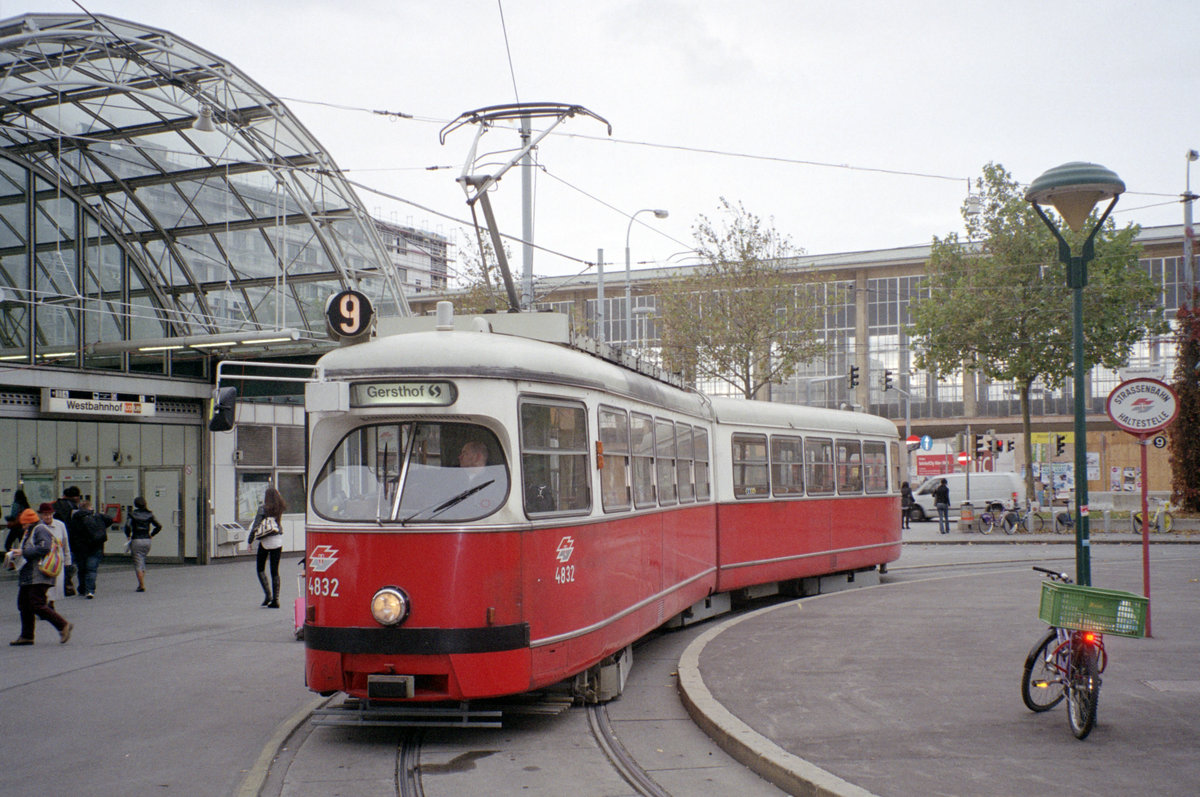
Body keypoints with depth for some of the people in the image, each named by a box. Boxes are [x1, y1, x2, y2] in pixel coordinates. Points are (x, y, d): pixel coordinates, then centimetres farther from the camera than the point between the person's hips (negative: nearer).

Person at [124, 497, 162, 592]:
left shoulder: (132, 514, -5)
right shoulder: (149, 514, 4)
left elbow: (127, 526, -18)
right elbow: (159, 526, -1)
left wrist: (128, 535, -3)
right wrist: (151, 534, 9)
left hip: (136, 541, -4)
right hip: (147, 541, 4)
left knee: (138, 564, -1)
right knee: (142, 561, 20)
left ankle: (142, 586, -8)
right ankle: (141, 584, 17)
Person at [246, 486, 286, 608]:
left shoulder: (263, 509, -10)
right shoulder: (280, 509, 2)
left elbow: (255, 526, -11)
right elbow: (280, 525, 7)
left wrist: (250, 541, -3)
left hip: (265, 542, -4)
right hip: (278, 542, 4)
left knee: (260, 569, 11)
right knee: (275, 571, 7)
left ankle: (267, 594, -5)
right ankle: (275, 599, 2)